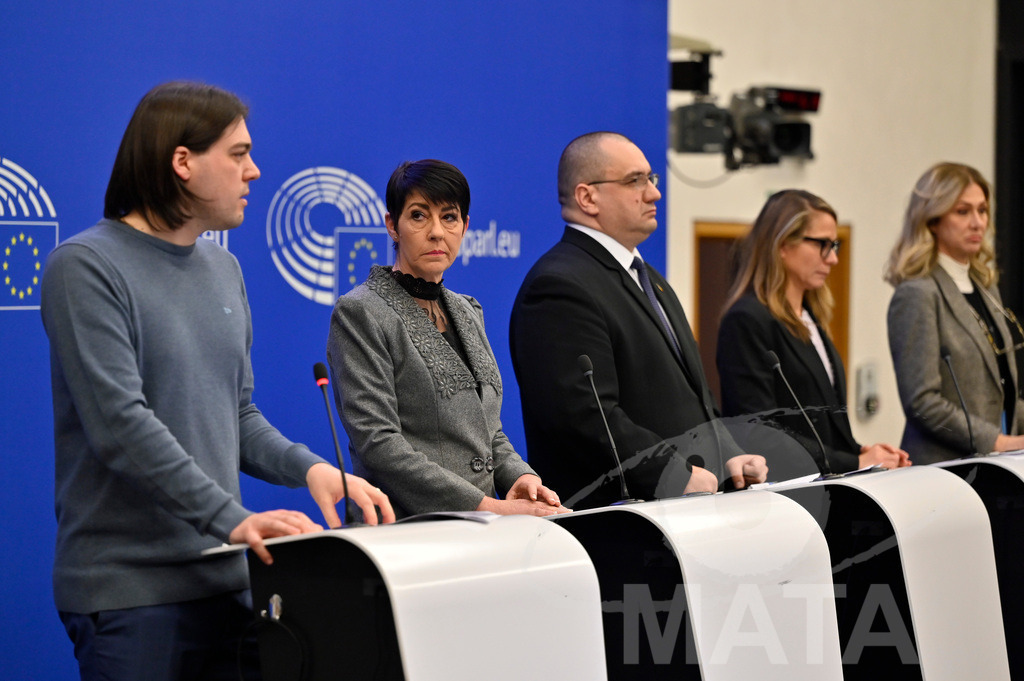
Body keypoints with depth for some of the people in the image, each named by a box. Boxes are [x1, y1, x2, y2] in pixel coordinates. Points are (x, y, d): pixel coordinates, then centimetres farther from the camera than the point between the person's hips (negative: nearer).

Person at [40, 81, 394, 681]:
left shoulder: (224, 269, 15)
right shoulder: (87, 266, -10)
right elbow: (120, 423, -19)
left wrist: (309, 468, -2)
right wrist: (231, 518, -25)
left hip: (227, 579, 7)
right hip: (130, 589, -7)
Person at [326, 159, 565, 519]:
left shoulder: (467, 312, 19)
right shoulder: (360, 313, -4)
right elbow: (377, 442, -13)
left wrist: (519, 477, 1)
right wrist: (488, 506, -17)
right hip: (405, 530, -6)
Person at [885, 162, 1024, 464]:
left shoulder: (986, 288, 16)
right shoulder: (917, 295, -9)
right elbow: (922, 402, -16)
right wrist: (998, 442, -17)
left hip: (994, 466, 7)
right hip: (943, 468, -7)